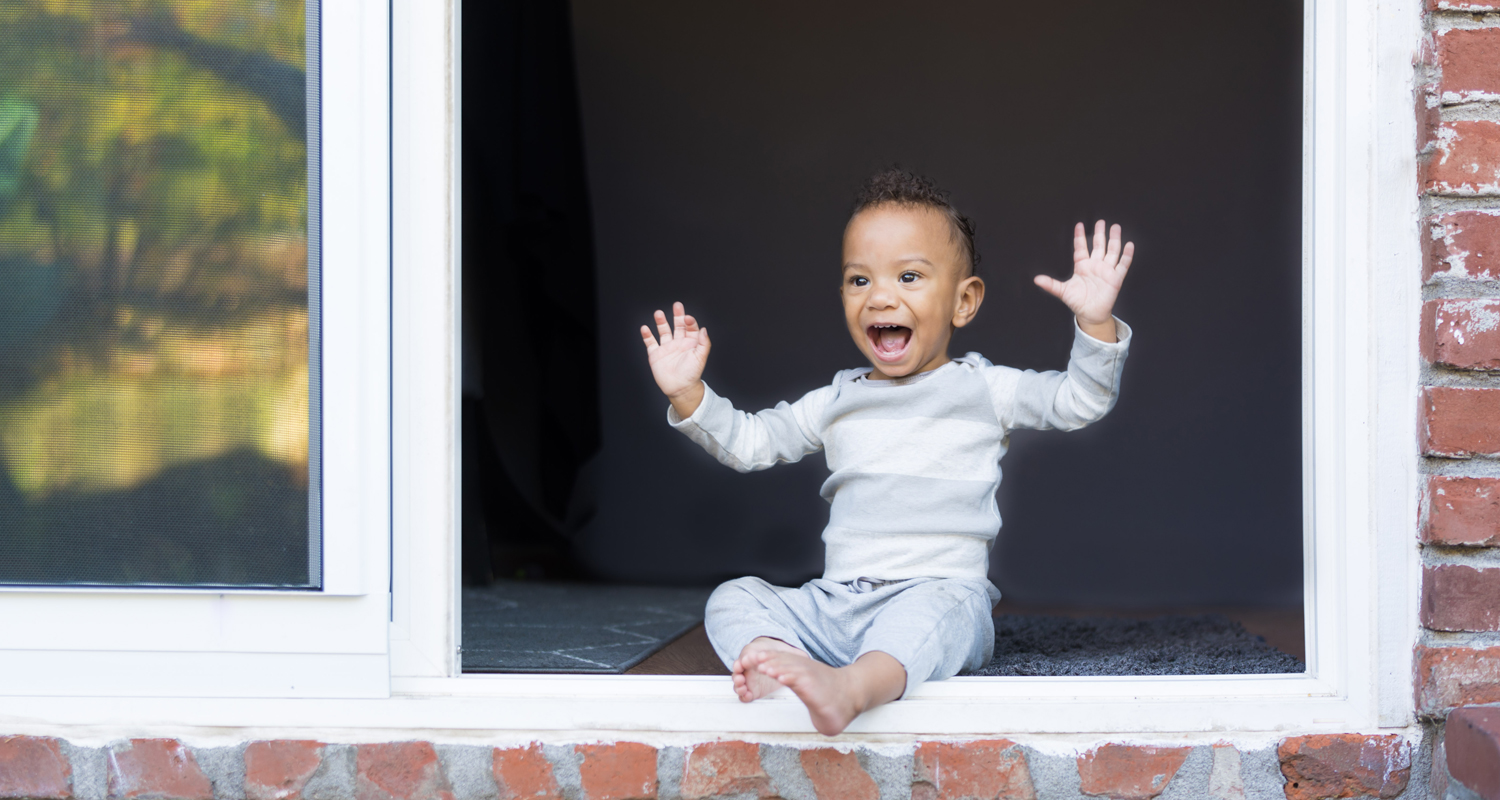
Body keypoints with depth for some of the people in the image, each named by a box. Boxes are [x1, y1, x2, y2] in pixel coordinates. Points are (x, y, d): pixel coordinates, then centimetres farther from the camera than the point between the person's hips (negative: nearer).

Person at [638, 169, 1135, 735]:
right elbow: (749, 443, 25)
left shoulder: (984, 389, 8)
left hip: (942, 592, -5)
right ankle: (778, 662, -46)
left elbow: (1078, 402, 0)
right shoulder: (838, 402, 19)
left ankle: (851, 688, -67)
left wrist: (1095, 323, -16)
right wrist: (688, 394, 10)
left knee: (929, 613, -39)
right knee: (733, 599, -14)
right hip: (836, 606, 5)